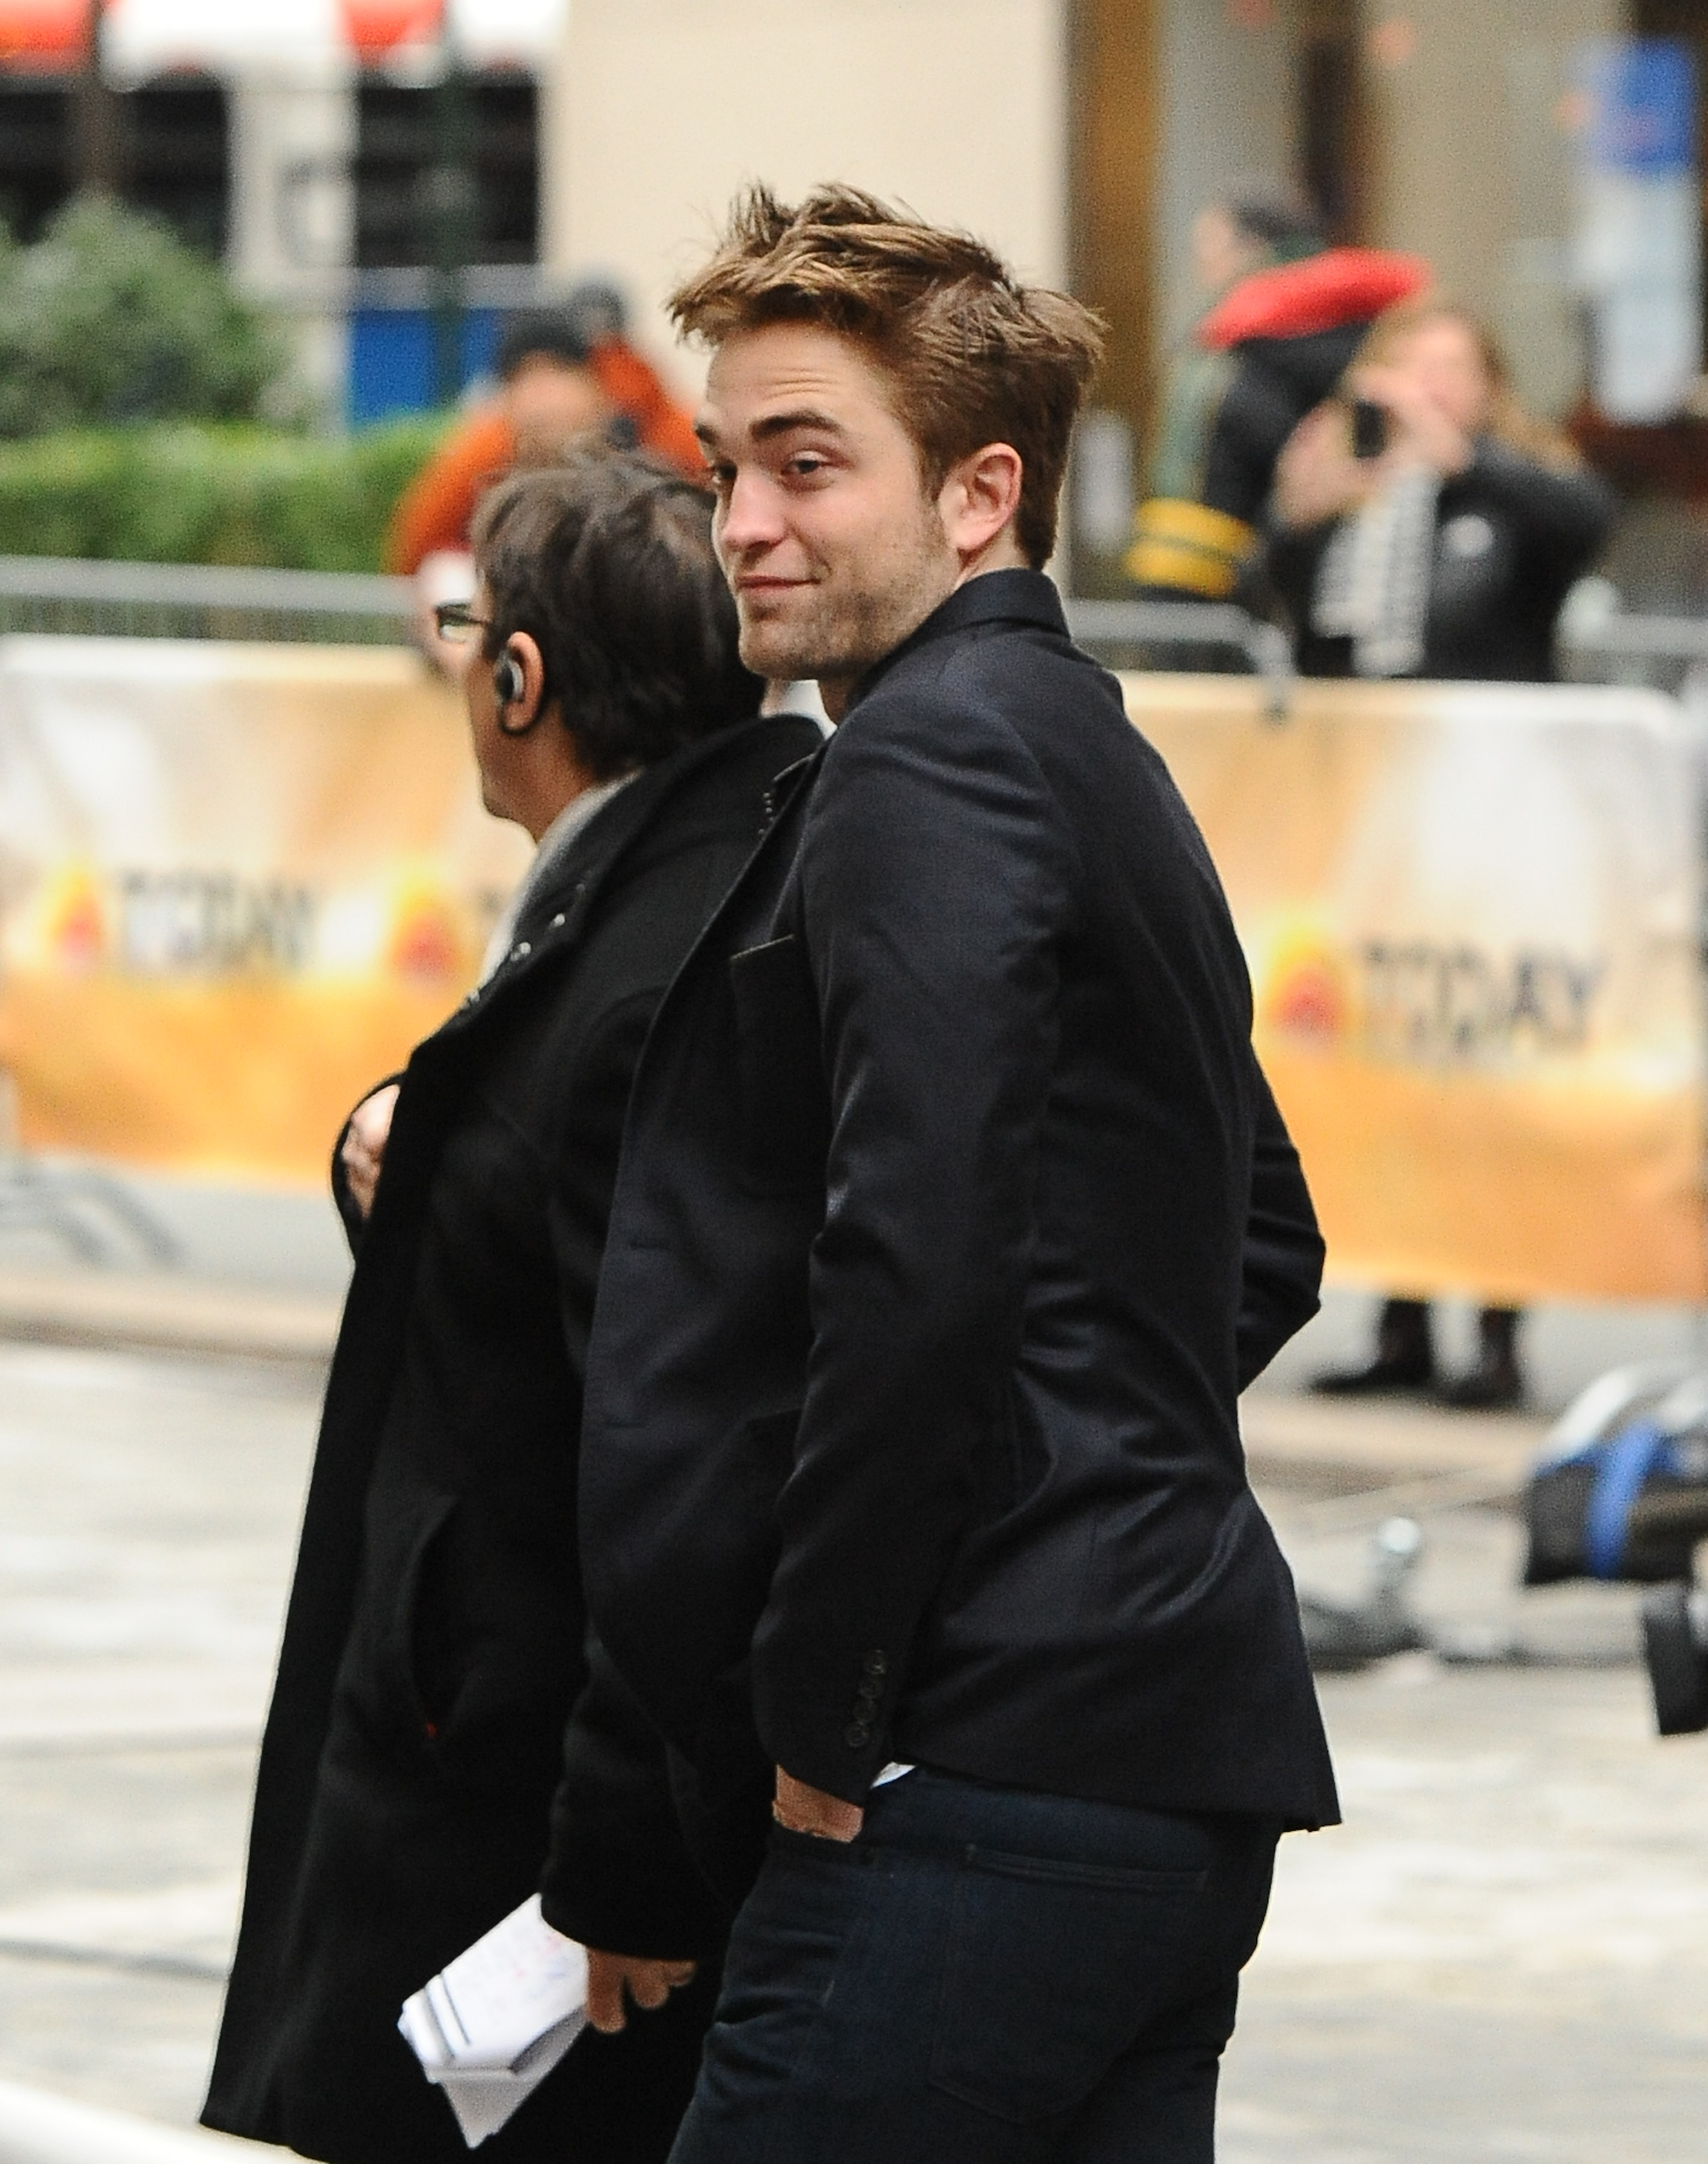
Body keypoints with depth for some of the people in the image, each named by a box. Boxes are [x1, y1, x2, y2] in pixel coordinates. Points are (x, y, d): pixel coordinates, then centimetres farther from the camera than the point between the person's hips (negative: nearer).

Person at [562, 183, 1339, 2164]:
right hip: (1186, 1781, 10)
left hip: (995, 1770, -10)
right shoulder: (1102, 763, 22)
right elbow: (1269, 1249, 32)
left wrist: (821, 1703, -14)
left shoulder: (929, 761, -10)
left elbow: (920, 1259, -21)